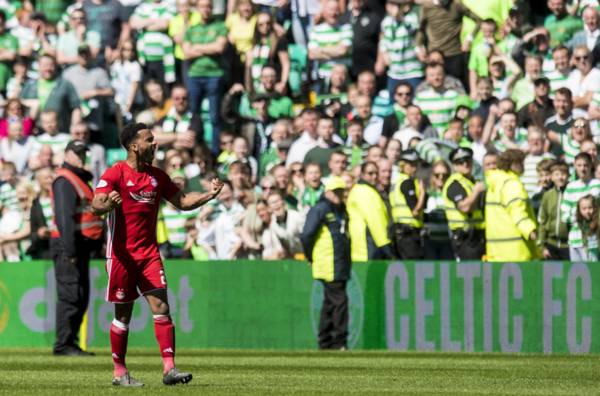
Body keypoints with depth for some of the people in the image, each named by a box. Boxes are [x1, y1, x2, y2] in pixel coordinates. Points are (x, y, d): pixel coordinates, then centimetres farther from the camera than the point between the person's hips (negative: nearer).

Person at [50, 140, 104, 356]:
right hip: (68, 245, -10)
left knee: (81, 297, 12)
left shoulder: (81, 179, 22)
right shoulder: (64, 180, -10)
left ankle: (70, 343, 17)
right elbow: (64, 217, -19)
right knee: (70, 295, -11)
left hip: (81, 245, 10)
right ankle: (64, 344, -11)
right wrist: (69, 251, -25)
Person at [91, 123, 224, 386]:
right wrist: (107, 203, -41)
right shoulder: (115, 174, -7)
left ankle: (169, 369, -10)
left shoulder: (157, 176, 11)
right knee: (123, 313, 2)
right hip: (121, 253, -4)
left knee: (161, 307, -7)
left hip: (149, 253, 4)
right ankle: (119, 372, 13)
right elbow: (96, 205, -18)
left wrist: (209, 194, 2)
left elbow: (182, 201, 19)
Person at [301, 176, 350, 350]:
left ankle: (325, 342, 17)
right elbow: (307, 236, -13)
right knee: (339, 301, -12)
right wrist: (311, 257, -4)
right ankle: (339, 342, -11)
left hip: (342, 268, 8)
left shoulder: (342, 211, 17)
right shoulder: (320, 210, -8)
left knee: (330, 303, 12)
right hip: (329, 267, -8)